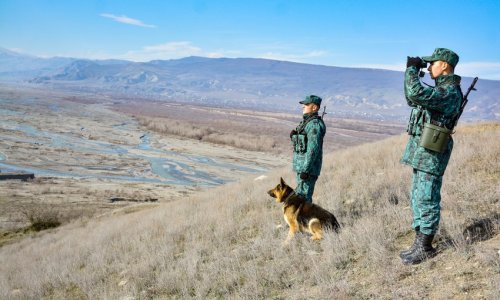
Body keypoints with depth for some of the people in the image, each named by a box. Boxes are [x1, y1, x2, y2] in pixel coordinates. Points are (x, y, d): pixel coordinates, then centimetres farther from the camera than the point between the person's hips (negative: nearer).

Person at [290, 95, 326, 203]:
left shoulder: (314, 124, -17)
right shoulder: (306, 121, 14)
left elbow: (313, 149, -22)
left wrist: (305, 170, -24)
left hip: (308, 166, -10)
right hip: (301, 166, 10)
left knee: (303, 196, -7)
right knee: (300, 195, 17)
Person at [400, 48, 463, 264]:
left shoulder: (450, 92, -17)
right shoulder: (441, 88, 15)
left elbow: (416, 94, -31)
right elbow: (412, 99, 26)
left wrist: (412, 70, -16)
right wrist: (413, 72, 15)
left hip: (430, 152, -10)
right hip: (422, 151, 10)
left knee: (427, 200, -4)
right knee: (418, 198, 13)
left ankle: (425, 248, 4)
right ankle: (420, 243, 21)